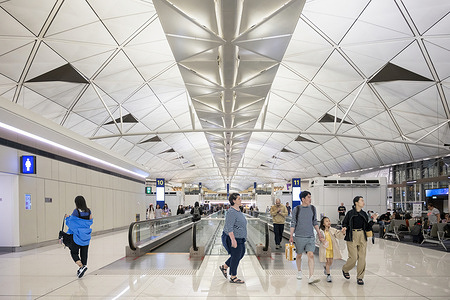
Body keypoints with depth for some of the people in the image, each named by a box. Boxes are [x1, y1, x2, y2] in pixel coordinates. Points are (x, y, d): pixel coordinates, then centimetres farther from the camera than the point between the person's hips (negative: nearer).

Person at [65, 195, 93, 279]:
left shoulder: (76, 211, -13)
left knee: (74, 252, 5)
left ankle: (81, 266, -16)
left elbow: (71, 223, -6)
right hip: (86, 236, 5)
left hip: (78, 236, -5)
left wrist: (67, 218, 11)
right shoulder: (88, 211, 2)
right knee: (84, 253, 13)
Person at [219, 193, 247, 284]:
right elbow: (229, 227, -26)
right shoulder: (231, 212, -21)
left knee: (241, 254, 17)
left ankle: (224, 267, 31)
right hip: (233, 238, -10)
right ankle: (233, 277, 14)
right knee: (235, 256, 0)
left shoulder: (238, 210, 11)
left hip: (240, 238, 10)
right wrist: (233, 239, -28)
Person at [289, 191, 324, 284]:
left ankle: (311, 277, -13)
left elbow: (315, 222, 16)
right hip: (299, 237, -2)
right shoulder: (297, 209, -3)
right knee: (299, 255, 11)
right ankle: (299, 271, 35)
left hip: (310, 237, 2)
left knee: (311, 255, -10)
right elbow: (293, 223, 0)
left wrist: (319, 233, 12)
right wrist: (291, 236, -4)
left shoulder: (312, 208, 7)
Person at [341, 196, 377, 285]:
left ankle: (360, 277, 14)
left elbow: (367, 228, 12)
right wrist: (345, 228, -17)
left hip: (362, 236, 4)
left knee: (362, 257, 1)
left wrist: (373, 220, 2)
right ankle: (345, 269, 23)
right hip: (352, 236, -4)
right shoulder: (350, 213, -2)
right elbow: (344, 224, 4)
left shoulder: (364, 214, 10)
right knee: (353, 258, -6)